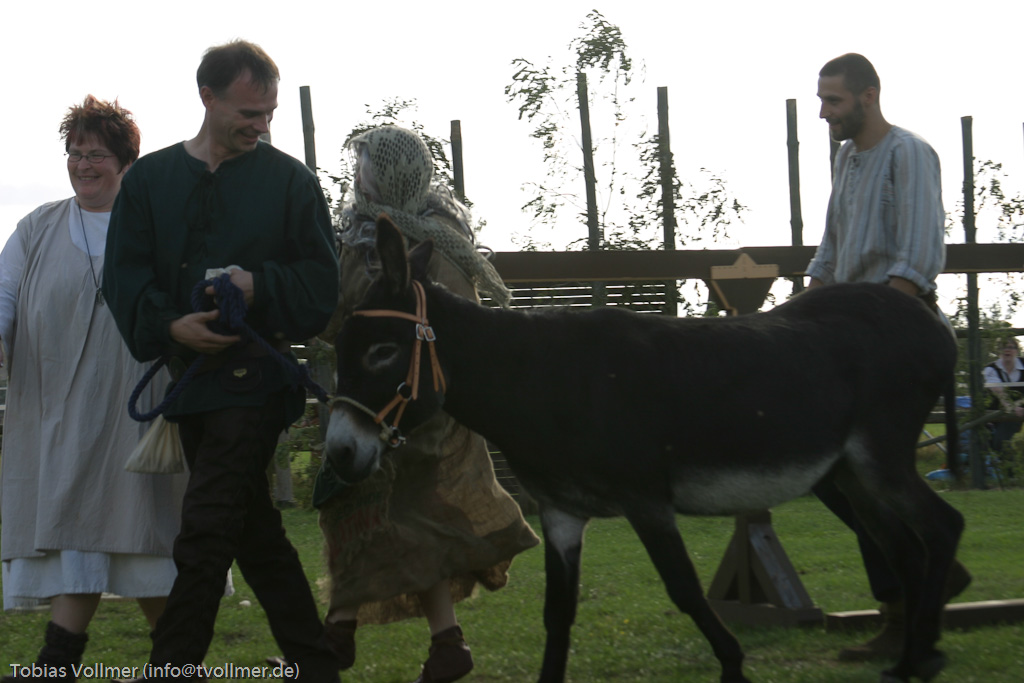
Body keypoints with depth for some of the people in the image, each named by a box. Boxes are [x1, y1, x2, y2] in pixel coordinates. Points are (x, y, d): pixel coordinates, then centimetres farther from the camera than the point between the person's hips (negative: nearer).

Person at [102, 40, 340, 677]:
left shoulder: (290, 180, 2)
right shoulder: (150, 178, 10)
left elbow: (322, 279, 2)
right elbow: (124, 274, 4)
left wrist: (261, 286, -16)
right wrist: (169, 324, -13)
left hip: (254, 376, -5)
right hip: (189, 376, 5)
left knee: (205, 535, -11)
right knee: (256, 535, 10)